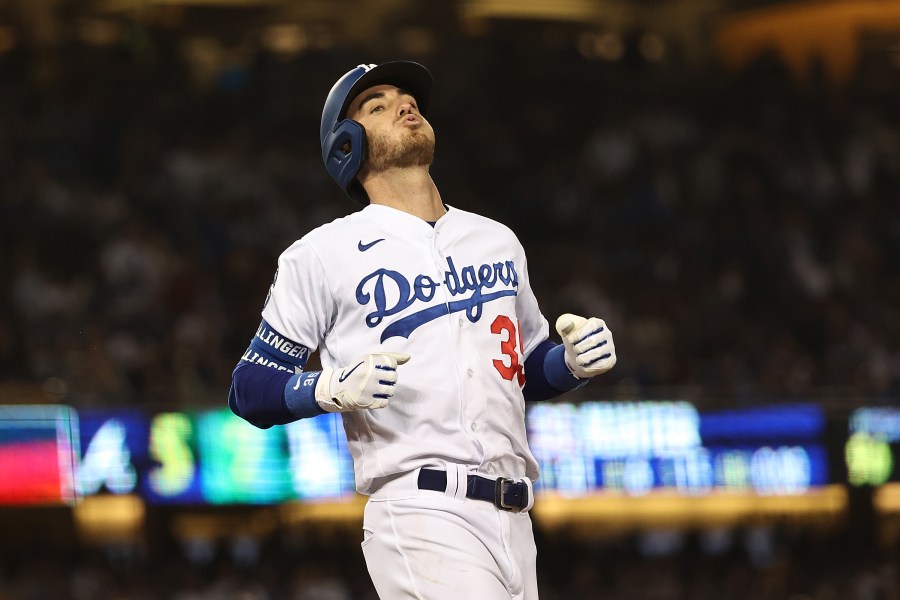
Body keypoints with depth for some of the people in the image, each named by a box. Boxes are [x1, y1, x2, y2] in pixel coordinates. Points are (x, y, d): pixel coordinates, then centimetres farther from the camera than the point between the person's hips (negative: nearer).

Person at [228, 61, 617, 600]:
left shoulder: (498, 240, 21)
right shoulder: (324, 254, 5)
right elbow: (251, 391, 4)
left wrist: (573, 360, 7)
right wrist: (334, 388, -16)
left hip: (513, 525, 6)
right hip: (419, 514, -6)